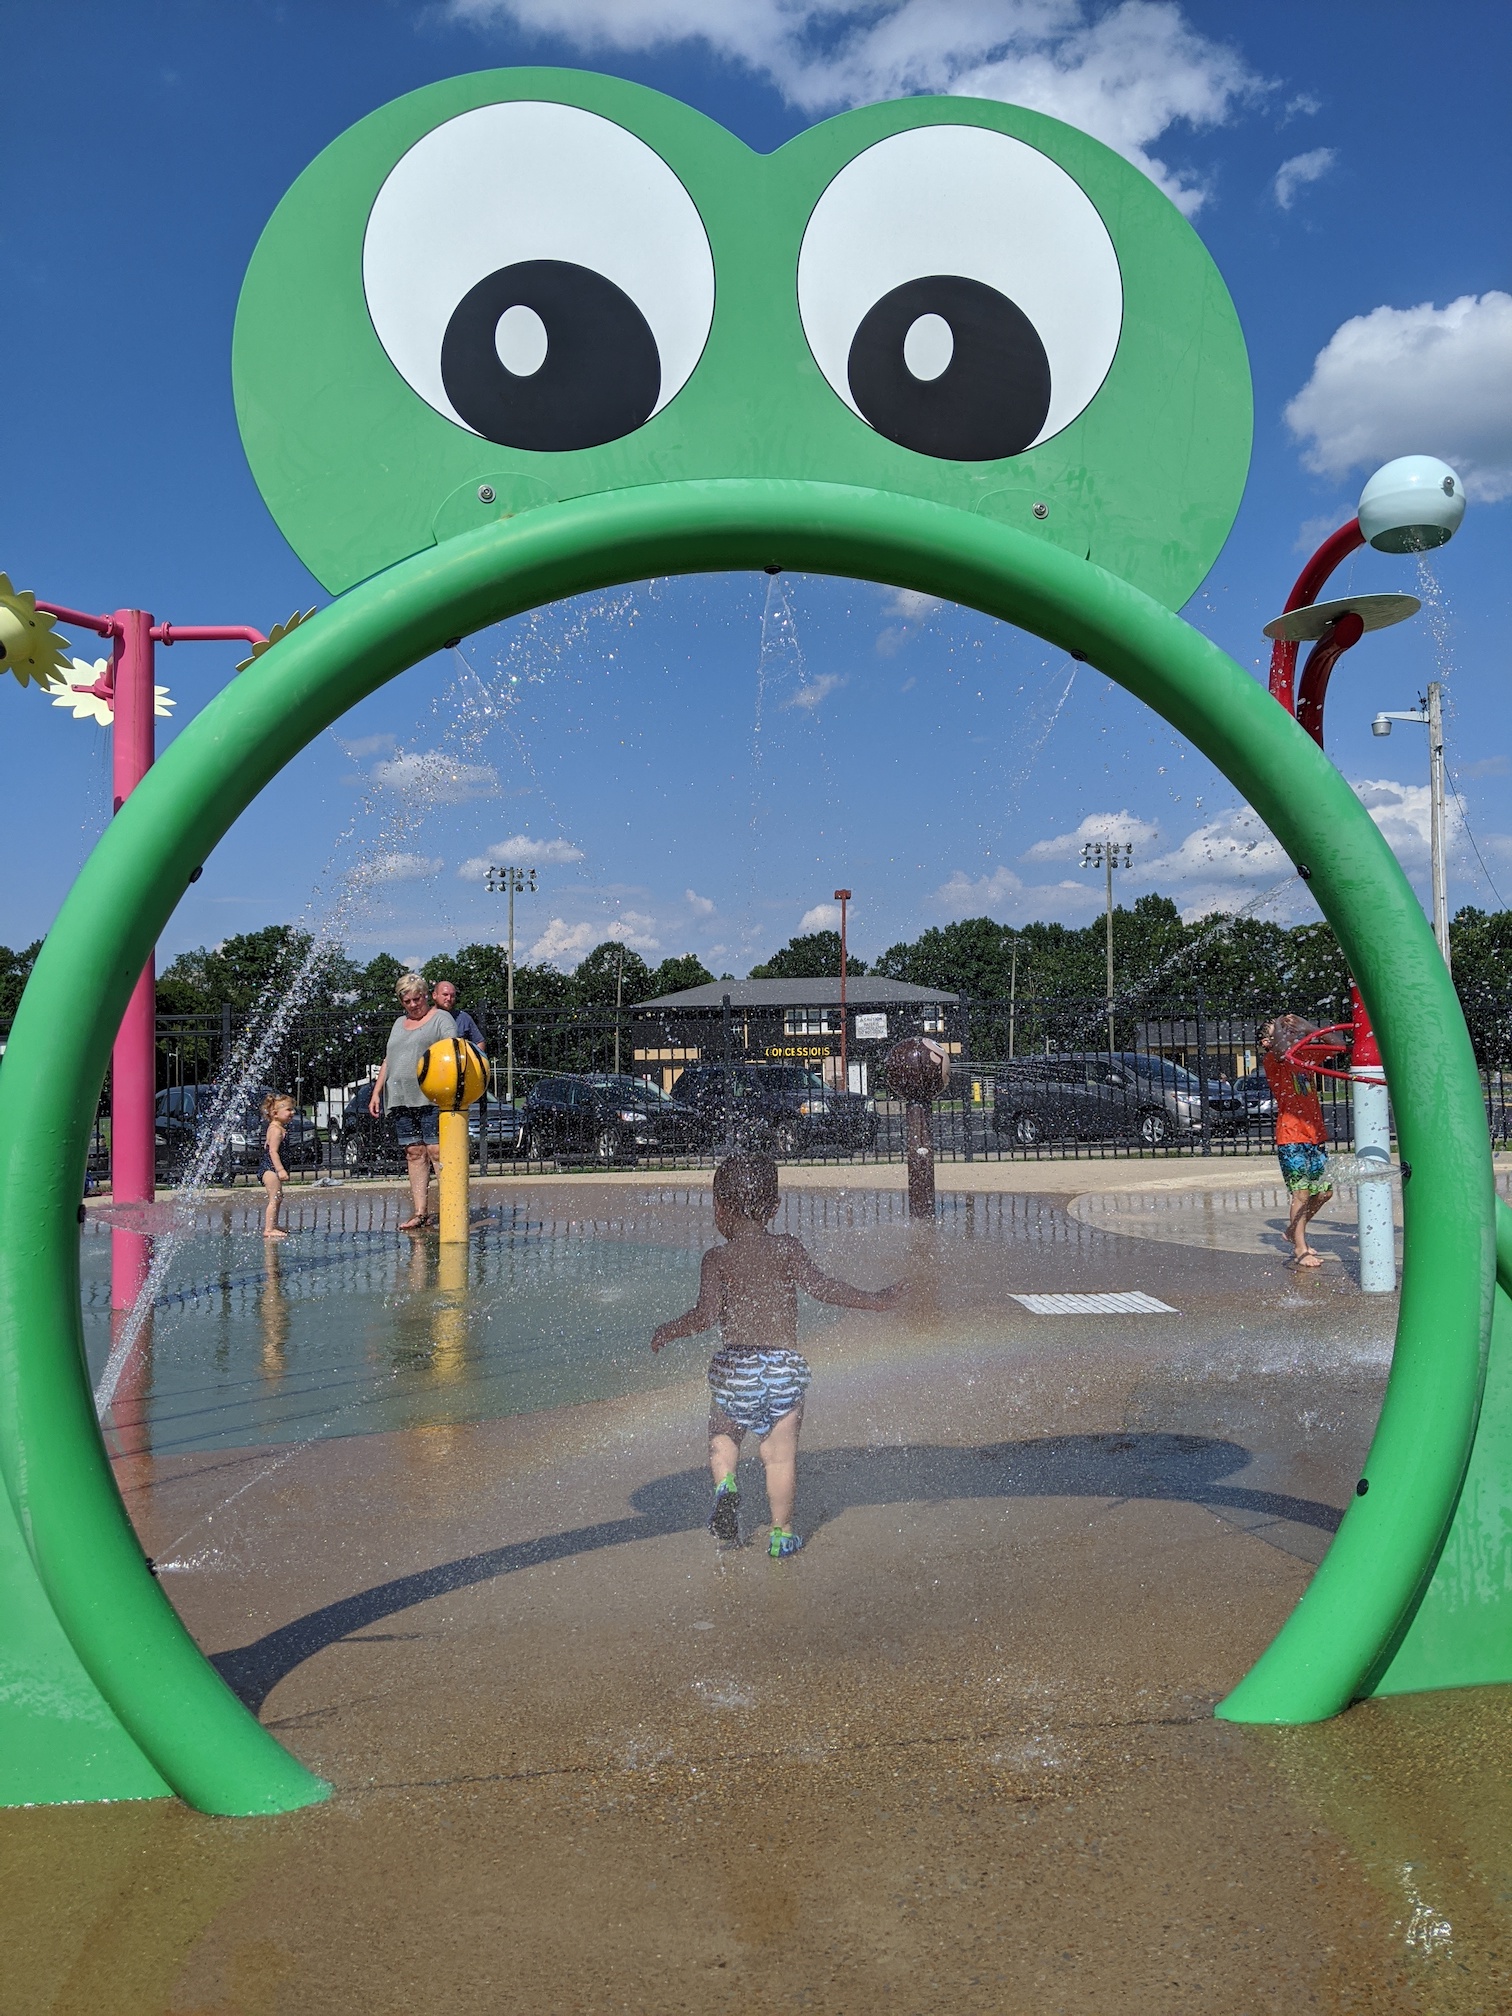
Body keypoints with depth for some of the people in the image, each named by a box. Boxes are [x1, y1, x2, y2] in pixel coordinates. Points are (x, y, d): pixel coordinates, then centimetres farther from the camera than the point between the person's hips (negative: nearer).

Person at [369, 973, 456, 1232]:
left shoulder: (441, 1018, 4)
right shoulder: (399, 1024, 24)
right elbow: (388, 1061, 26)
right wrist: (376, 1092, 17)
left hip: (431, 1098, -6)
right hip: (400, 1099, 6)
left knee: (437, 1152, -11)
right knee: (414, 1154, 3)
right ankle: (419, 1213, 3)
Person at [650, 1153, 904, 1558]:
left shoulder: (717, 1258, -3)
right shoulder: (786, 1248, 0)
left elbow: (705, 1315, -13)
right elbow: (820, 1287, -11)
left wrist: (667, 1331, 3)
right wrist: (874, 1299, -3)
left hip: (736, 1364, -1)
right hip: (785, 1363, 1)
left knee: (723, 1433, 24)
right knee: (780, 1454, 12)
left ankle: (725, 1485, -1)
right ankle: (780, 1535, 20)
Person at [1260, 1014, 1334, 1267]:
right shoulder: (1273, 1063, -5)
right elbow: (1282, 1050, -28)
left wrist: (1307, 1027, 0)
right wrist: (1277, 1027, -10)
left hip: (1315, 1136, 7)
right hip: (1291, 1139, -7)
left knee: (1324, 1191, 12)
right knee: (1301, 1193, -7)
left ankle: (1294, 1231, 31)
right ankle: (1300, 1251, 0)